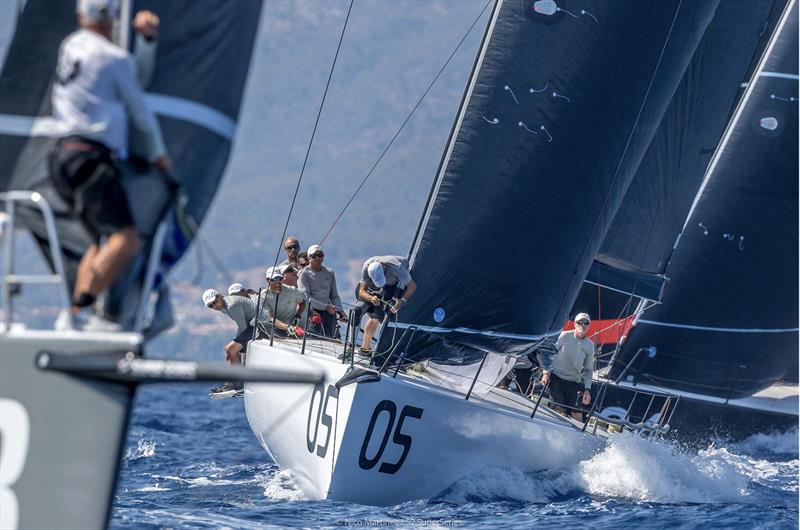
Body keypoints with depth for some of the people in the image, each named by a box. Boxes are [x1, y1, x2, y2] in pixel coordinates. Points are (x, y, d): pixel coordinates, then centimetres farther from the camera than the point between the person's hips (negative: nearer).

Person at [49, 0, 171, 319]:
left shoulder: (70, 45, 17)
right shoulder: (115, 58, -4)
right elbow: (140, 111, 6)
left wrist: (142, 31, 24)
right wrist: (158, 154, 19)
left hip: (61, 157, 9)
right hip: (90, 160, -9)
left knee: (103, 240, 14)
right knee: (126, 241, -17)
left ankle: (74, 316, 3)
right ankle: (80, 310, -30)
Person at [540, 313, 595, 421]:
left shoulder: (589, 345, 4)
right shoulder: (565, 336, -3)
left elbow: (588, 369, 10)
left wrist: (587, 389, 2)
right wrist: (546, 372, -5)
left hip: (573, 382, 2)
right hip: (556, 377, -2)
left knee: (577, 415, -5)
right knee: (558, 409, -10)